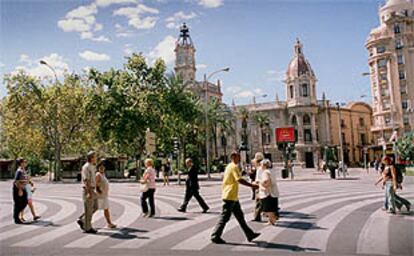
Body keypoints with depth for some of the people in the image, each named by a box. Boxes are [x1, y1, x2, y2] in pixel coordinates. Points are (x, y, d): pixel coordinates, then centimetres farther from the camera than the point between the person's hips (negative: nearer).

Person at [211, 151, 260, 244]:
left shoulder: (230, 166, 15)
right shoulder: (234, 167, -15)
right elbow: (239, 179, -26)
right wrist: (252, 185, -22)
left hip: (233, 197, 10)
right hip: (230, 196, -10)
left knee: (240, 216, 14)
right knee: (224, 217, -4)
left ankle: (250, 234, 21)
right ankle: (215, 236, 4)